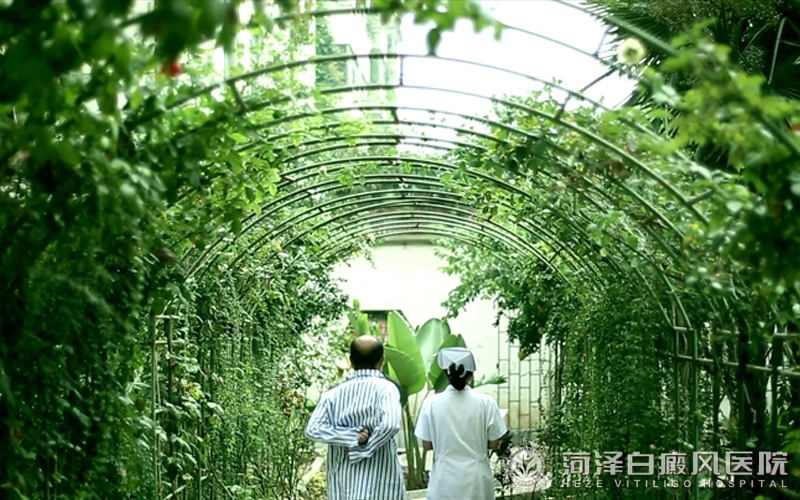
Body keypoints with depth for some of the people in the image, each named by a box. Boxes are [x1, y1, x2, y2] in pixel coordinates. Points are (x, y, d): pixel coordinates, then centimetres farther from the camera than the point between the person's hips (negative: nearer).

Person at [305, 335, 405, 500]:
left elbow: (313, 429, -7)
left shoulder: (334, 394, 5)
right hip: (379, 485, -4)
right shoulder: (385, 388, -7)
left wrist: (352, 437, -10)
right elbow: (389, 425, -24)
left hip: (342, 484, 4)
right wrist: (360, 451, -13)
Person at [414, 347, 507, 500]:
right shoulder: (486, 402, -9)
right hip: (477, 478, 0)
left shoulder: (431, 403, -8)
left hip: (445, 479, 0)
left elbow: (427, 444, -1)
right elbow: (494, 444, -3)